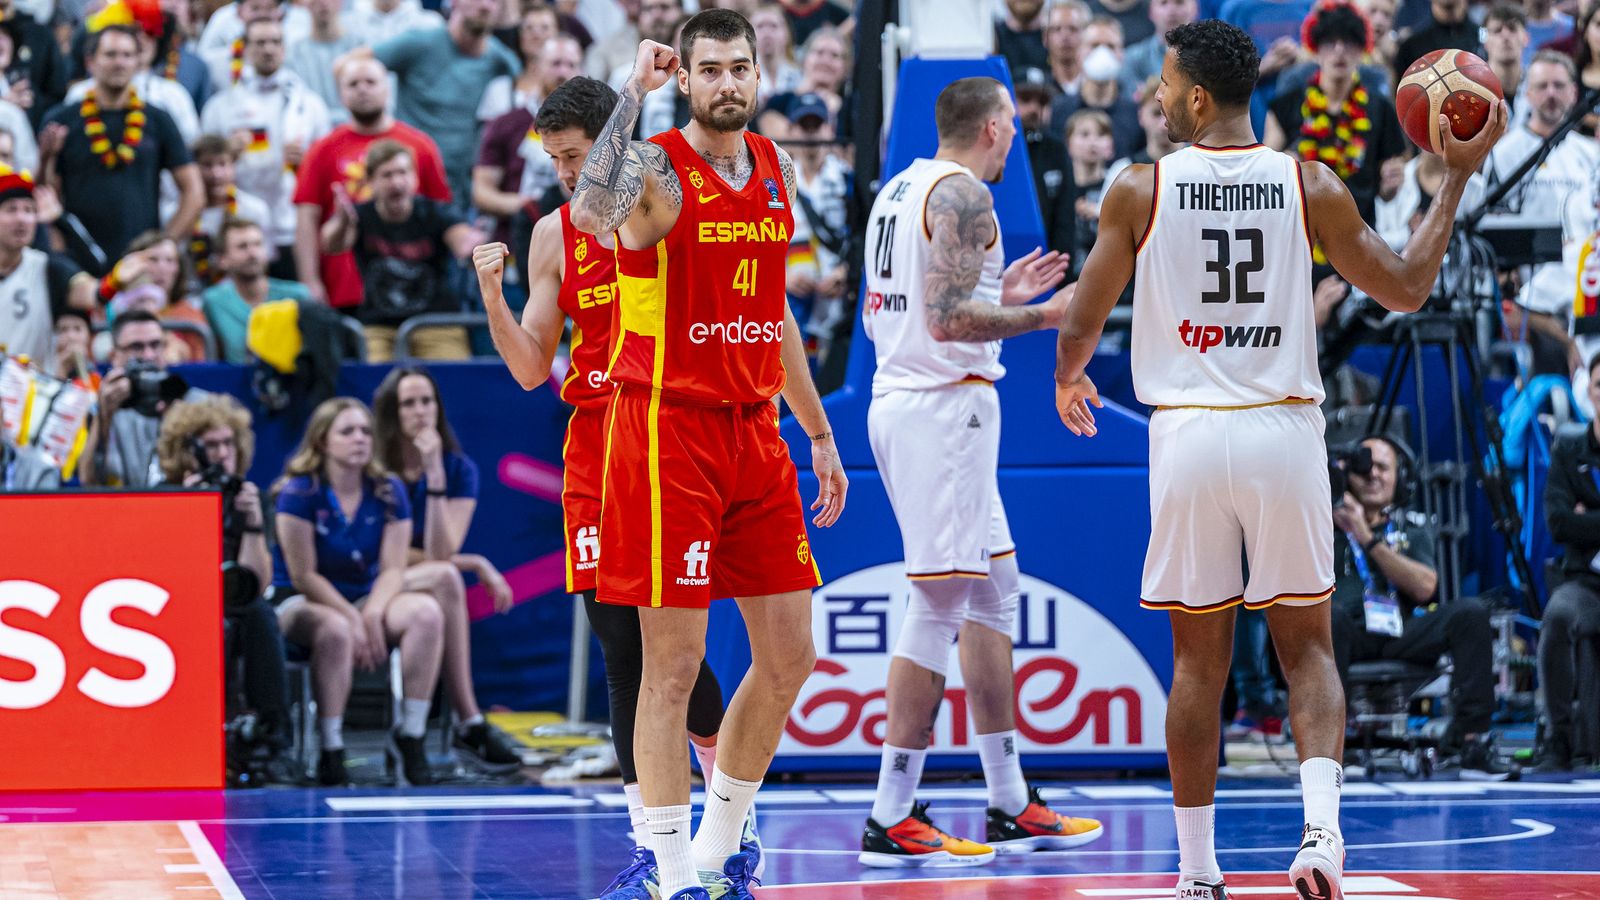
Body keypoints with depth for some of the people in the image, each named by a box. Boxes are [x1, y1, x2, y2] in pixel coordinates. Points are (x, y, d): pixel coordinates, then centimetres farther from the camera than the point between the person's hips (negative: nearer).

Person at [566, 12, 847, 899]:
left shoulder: (774, 168, 12)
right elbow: (592, 215, -35)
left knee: (788, 656, 9)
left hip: (754, 427, 7)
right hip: (668, 430, -7)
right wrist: (633, 91, -28)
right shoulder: (658, 170, -10)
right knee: (674, 666, -5)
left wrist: (819, 433, 22)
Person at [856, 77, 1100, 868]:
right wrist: (1046, 315, -10)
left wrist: (1001, 292, 23)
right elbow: (947, 321, -21)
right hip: (945, 404, -10)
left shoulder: (898, 192, 17)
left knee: (995, 589, 16)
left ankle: (1010, 805, 19)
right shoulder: (962, 195, -12)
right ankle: (892, 819, -9)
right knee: (940, 603, -9)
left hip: (900, 397, 10)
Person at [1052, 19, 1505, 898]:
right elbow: (1406, 288, 7)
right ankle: (1321, 827, -12)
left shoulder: (1140, 190, -3)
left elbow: (1081, 324, 3)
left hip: (1187, 434, -1)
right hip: (1286, 431, 1)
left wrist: (1069, 380, 25)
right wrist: (1457, 174, 15)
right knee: (1307, 646, 11)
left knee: (1198, 660, 9)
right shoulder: (1310, 185, -1)